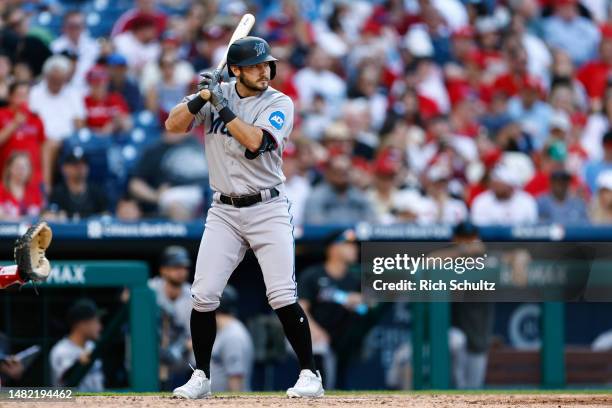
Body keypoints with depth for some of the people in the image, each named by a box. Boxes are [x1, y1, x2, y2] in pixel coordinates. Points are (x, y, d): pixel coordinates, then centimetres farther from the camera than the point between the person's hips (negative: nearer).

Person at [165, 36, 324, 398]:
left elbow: (255, 143, -22)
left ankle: (310, 374, -1)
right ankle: (201, 377, 9)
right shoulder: (216, 94, 4)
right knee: (204, 295, -4)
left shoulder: (280, 104, -6)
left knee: (282, 297, -11)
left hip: (268, 209, -3)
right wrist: (203, 97, -18)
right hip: (224, 211, 3)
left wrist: (222, 107, -19)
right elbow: (173, 125, -4)